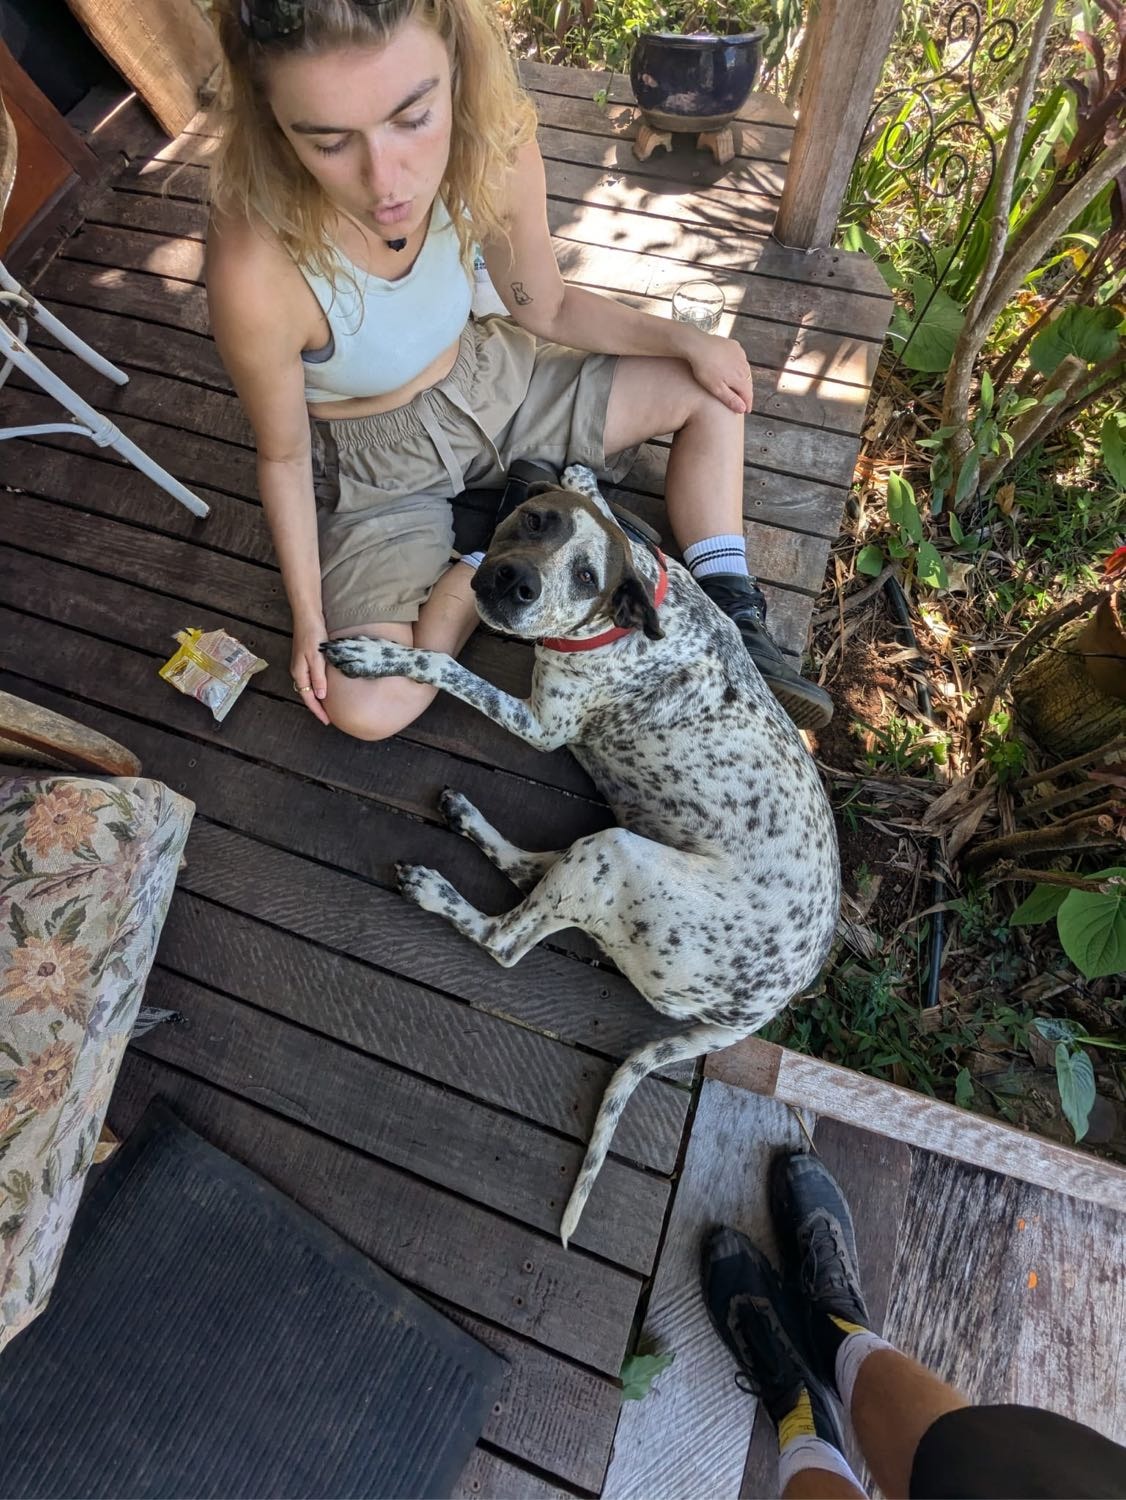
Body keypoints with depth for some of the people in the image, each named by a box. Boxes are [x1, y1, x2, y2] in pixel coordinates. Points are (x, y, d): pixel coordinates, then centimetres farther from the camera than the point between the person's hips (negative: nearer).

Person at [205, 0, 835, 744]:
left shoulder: (492, 146, -21)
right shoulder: (257, 270, -33)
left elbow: (548, 310, -3)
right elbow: (284, 455, -17)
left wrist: (687, 339, -5)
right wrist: (308, 617, -12)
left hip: (481, 379, 4)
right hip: (373, 458, -3)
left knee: (712, 391, -1)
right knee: (365, 707, -20)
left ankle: (731, 620, 1)